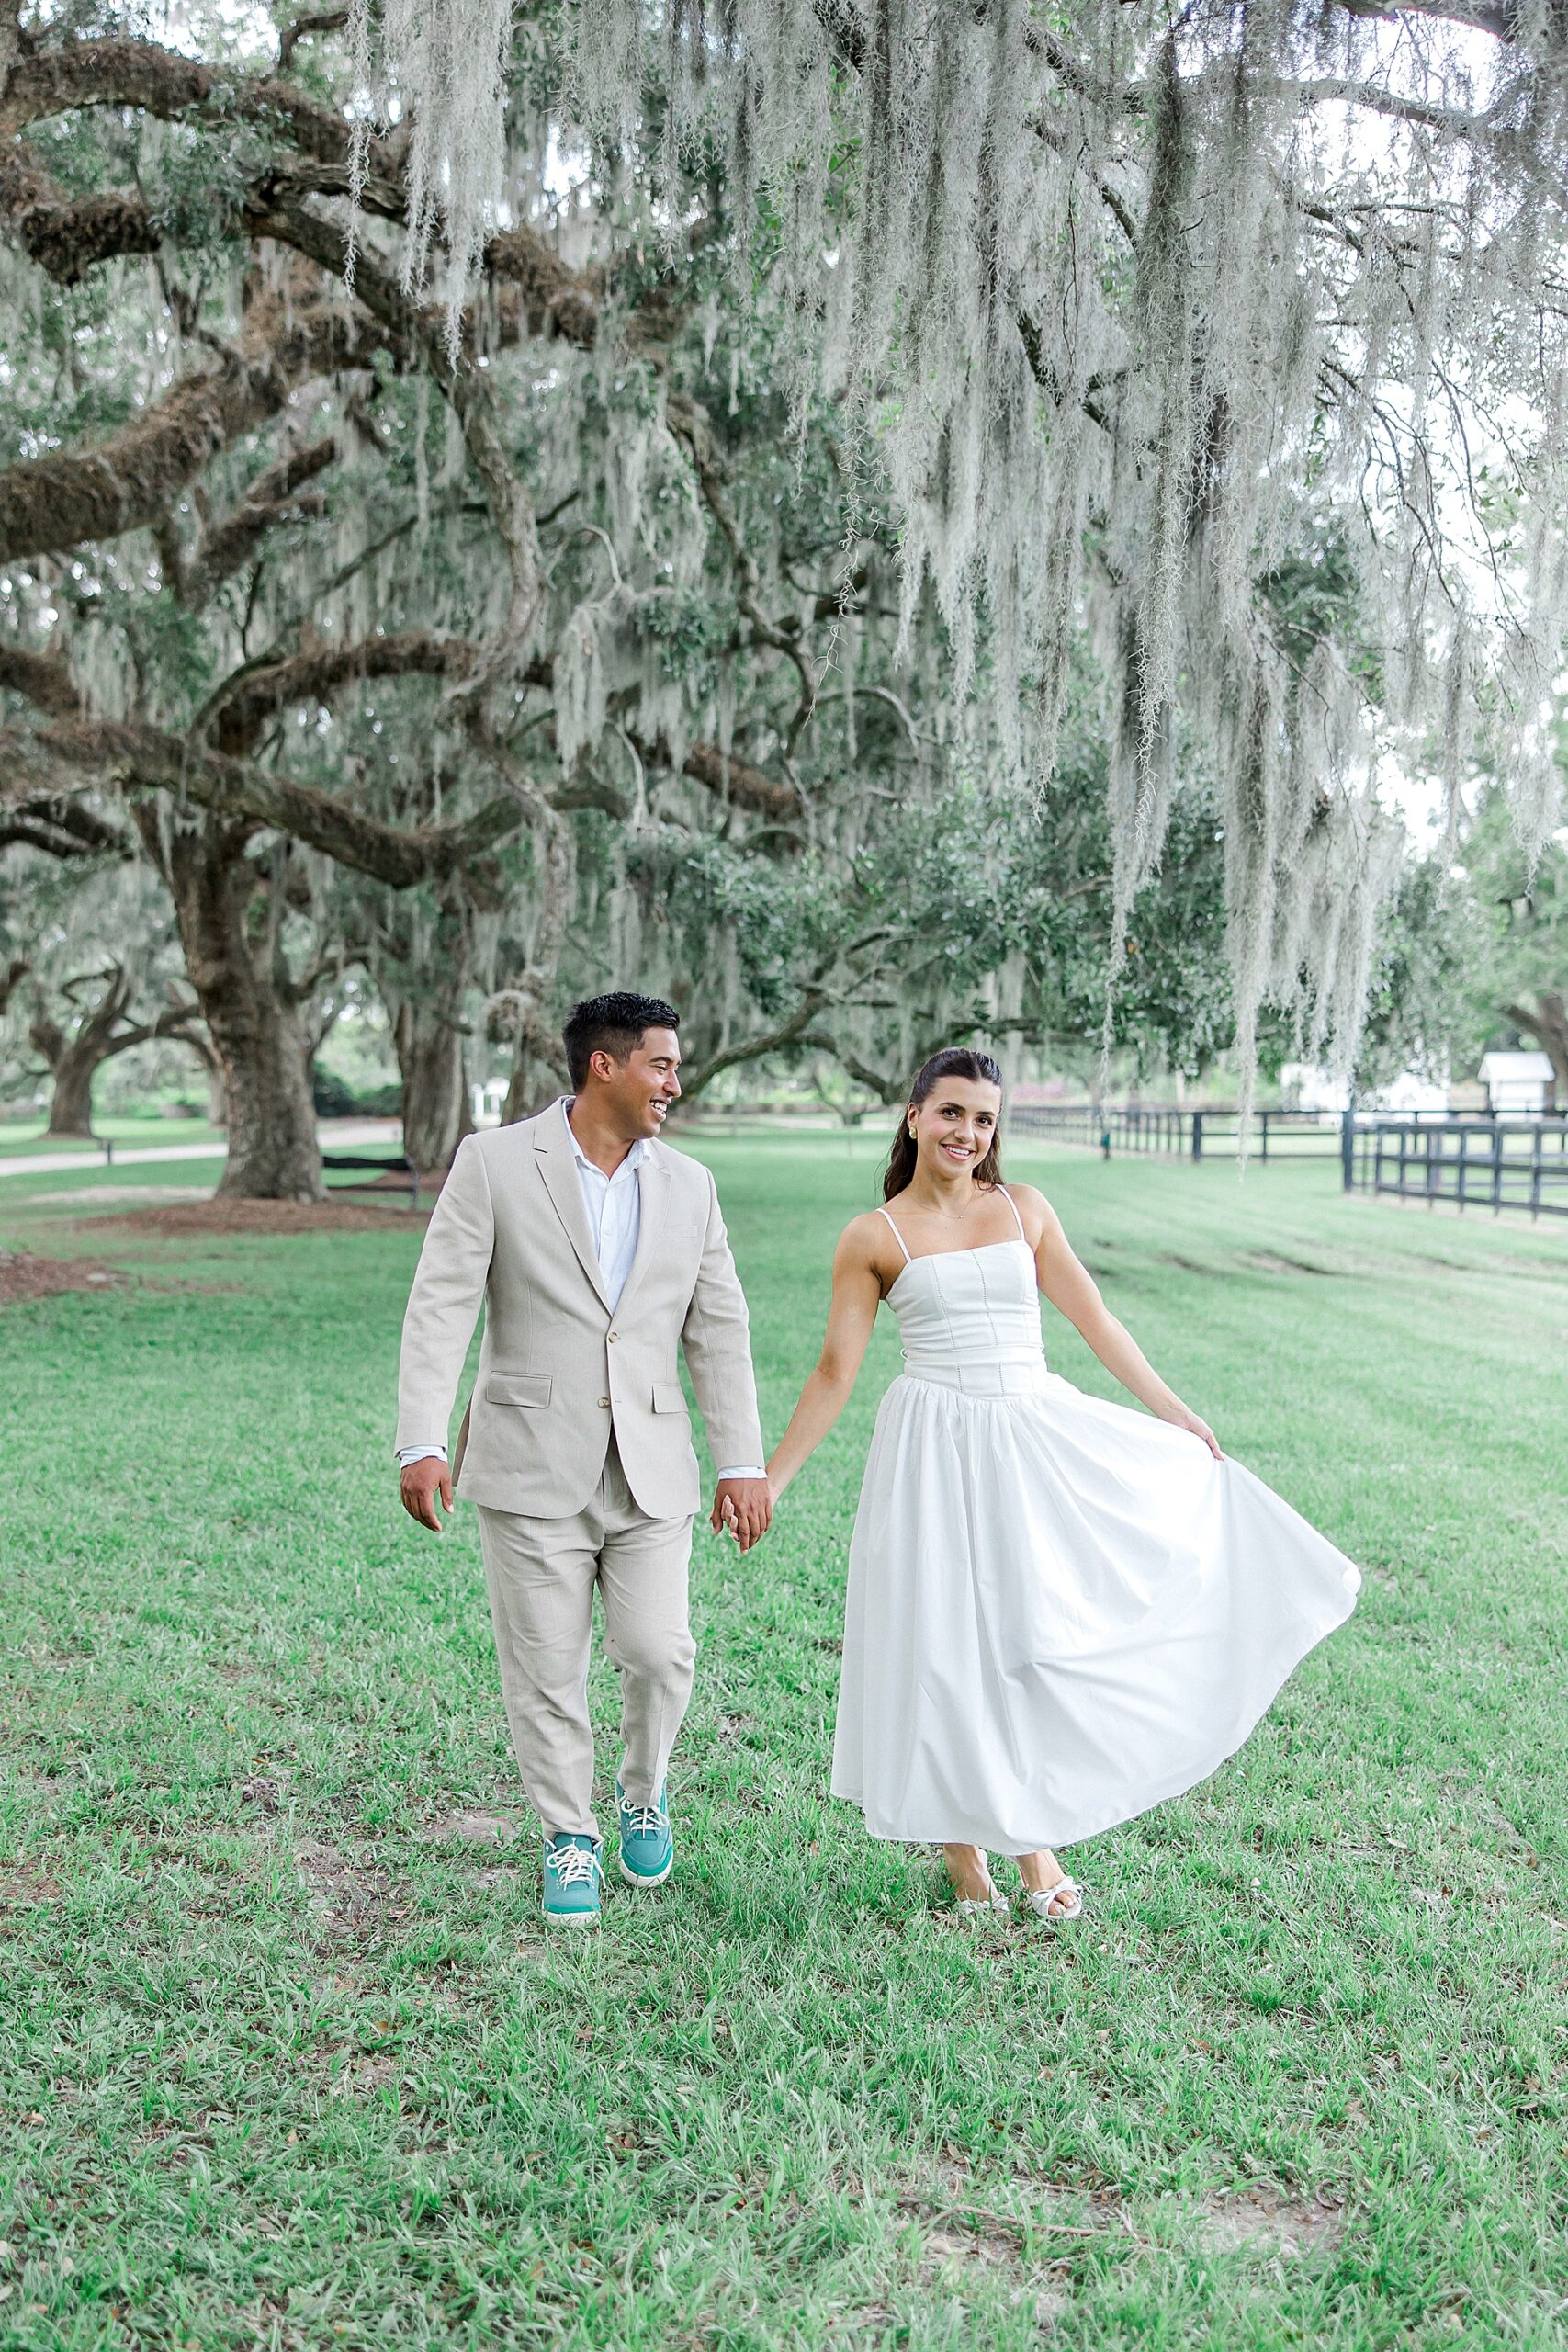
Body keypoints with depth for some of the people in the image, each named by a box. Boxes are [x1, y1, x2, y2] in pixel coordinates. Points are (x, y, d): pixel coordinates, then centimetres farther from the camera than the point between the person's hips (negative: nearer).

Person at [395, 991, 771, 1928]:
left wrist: (744, 1463, 5)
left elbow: (720, 1331, 9)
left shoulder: (689, 1185, 8)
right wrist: (422, 1443, -15)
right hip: (532, 1464, -2)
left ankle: (645, 1794, 27)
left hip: (650, 1469, 3)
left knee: (659, 1651, -2)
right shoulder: (495, 1162, -4)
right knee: (546, 1667, 4)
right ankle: (571, 1838, 25)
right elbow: (441, 1307, -8)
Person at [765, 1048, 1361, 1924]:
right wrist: (770, 1479, -1)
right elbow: (835, 1373, 0)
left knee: (1043, 1636, 2)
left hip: (1041, 1434, 3)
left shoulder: (1026, 1209, 6)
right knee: (947, 1643, 3)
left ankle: (1034, 1843, 19)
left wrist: (1175, 1411, 12)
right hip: (940, 1449, -3)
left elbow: (1095, 1320, 11)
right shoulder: (874, 1238, -2)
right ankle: (965, 1849, 20)